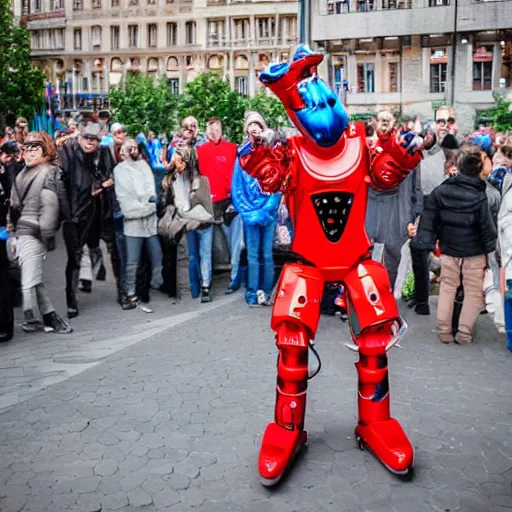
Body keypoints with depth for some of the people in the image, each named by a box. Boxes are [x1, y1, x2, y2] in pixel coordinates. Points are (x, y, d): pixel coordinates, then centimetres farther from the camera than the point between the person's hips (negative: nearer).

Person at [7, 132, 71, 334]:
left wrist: (47, 237, -17)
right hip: (21, 233, 7)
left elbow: (49, 206, -12)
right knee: (33, 279, 7)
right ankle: (49, 316, 14)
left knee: (29, 281, -6)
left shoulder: (49, 172, -4)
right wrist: (11, 232, 17)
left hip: (33, 234, -7)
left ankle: (32, 321, 2)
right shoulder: (23, 174, 19)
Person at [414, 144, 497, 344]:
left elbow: (429, 218, -5)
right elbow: (487, 227, -12)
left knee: (447, 288, 15)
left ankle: (444, 331, 19)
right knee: (473, 292, 11)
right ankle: (464, 333, 14)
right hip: (474, 252, -3)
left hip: (448, 249, 3)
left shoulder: (441, 191, -9)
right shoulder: (480, 196, -17)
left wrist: (429, 242, 3)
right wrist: (490, 250, -1)